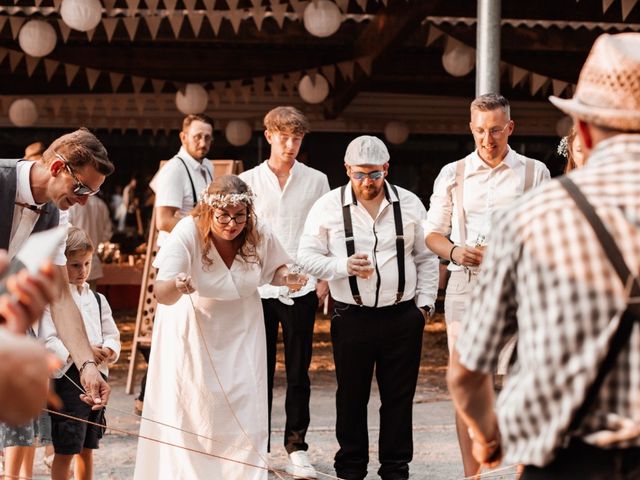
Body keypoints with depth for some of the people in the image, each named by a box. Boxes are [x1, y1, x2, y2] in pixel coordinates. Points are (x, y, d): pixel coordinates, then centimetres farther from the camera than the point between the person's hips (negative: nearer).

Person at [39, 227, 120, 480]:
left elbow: (112, 335, 15)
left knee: (87, 450, 15)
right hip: (68, 379, -6)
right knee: (64, 452, -3)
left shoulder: (97, 300, 13)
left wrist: (108, 350, -7)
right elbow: (46, 341, -17)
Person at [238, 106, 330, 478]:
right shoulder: (248, 181, 5)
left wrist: (324, 280, 1)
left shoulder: (316, 181, 6)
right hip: (258, 288, 0)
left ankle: (297, 446, 12)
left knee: (299, 372, 4)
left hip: (302, 288, 0)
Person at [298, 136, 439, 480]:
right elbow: (308, 257, 0)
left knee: (399, 396, 7)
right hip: (351, 318, -1)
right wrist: (345, 266, -16)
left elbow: (426, 258, 11)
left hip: (402, 315, 1)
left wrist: (425, 303, 4)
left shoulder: (409, 204, 4)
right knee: (351, 396, 8)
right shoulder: (328, 206, -1)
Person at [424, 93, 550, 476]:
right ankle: (471, 474, 10)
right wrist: (454, 251, -7)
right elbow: (432, 232, 14)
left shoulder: (535, 172, 6)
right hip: (466, 284, 2)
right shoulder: (453, 174, 11)